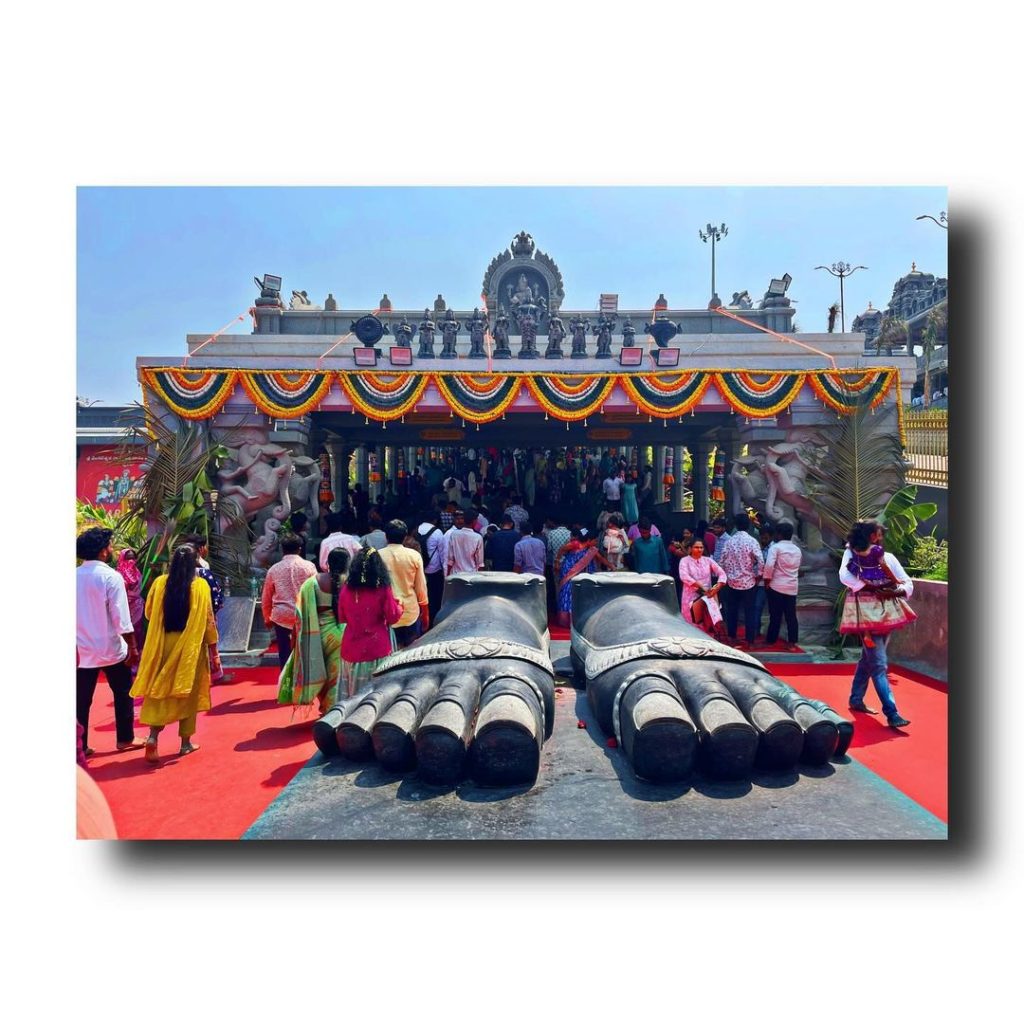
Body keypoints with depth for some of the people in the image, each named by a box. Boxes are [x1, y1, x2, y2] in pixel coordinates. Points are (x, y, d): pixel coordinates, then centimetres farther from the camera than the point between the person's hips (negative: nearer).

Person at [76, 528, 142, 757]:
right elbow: (121, 617, -16)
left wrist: (76, 642, 15)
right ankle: (125, 738, 20)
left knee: (81, 699, 10)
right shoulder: (110, 576, -14)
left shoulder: (74, 576, 0)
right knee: (123, 694, 12)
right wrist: (133, 646, -9)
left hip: (82, 649, 4)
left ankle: (81, 746, 14)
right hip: (111, 648, -4)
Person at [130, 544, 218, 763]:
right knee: (188, 692, 9)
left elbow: (149, 613, 9)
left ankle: (153, 736, -6)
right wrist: (213, 648, 0)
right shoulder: (200, 586, -10)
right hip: (190, 648, -2)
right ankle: (186, 742, 16)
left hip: (162, 645, 2)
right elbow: (208, 620, -8)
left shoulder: (159, 583, -3)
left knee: (159, 690, 10)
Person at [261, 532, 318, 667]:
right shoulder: (309, 566, -2)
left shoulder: (274, 569, 2)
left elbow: (266, 598, 9)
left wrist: (267, 618, 23)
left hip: (282, 617, 0)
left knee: (285, 653, 9)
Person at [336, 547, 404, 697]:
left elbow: (341, 618, 10)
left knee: (353, 692, 15)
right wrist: (398, 606, 13)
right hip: (377, 649, -3)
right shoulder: (382, 589, -12)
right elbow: (393, 618, -6)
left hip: (352, 648, 3)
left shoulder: (347, 588, -2)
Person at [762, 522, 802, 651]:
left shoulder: (775, 547, -9)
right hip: (792, 587, 5)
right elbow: (797, 568, 18)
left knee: (775, 615, 2)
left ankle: (770, 640, 11)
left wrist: (767, 580, -8)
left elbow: (769, 565, -19)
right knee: (791, 615, 7)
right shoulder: (797, 550, 11)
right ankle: (792, 643, 6)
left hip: (777, 586, -5)